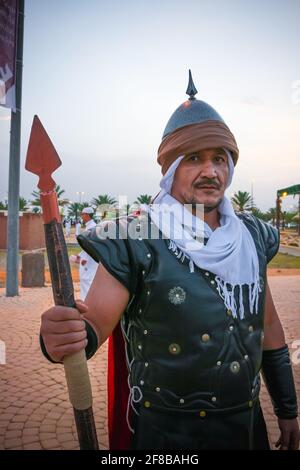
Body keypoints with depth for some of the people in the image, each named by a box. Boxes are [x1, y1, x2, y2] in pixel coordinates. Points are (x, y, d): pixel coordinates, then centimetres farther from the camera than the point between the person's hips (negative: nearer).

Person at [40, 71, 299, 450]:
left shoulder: (252, 237, -2)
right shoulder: (136, 244, -17)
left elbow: (269, 325, 6)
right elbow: (94, 324, -19)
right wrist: (65, 336, -42)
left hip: (246, 423, 5)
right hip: (165, 433, -4)